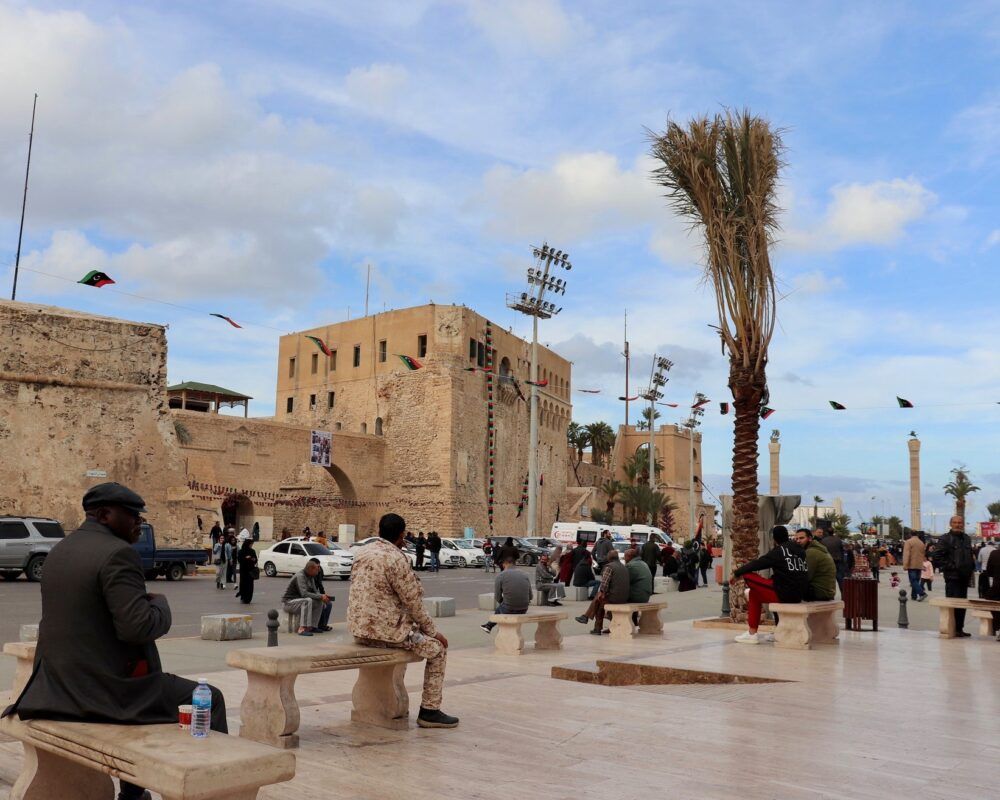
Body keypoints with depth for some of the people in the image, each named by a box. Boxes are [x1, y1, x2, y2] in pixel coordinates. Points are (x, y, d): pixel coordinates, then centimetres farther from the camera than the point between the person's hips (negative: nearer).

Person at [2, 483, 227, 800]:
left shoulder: (59, 550, 9)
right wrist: (159, 604, -6)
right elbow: (139, 628, -25)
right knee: (209, 701, 7)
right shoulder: (118, 553, -19)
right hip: (106, 690, -9)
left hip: (58, 685, 9)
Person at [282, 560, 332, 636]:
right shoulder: (300, 576, -22)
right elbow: (304, 593, -33)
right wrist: (320, 596, -31)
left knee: (319, 602, -6)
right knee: (308, 601, -34)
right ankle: (302, 629, -36)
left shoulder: (311, 576, 7)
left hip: (298, 600, 9)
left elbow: (315, 591, 11)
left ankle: (312, 626, -7)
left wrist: (323, 596, -10)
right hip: (288, 602, -9)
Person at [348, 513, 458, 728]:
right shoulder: (396, 559, -17)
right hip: (384, 628, -9)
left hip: (359, 627, 9)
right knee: (438, 647, 9)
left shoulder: (364, 552, 8)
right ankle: (429, 711, 10)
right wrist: (432, 631, 0)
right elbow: (413, 602, -13)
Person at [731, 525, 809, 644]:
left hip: (784, 594, -8)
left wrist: (736, 573, 6)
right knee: (755, 593, 26)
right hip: (799, 596, 8)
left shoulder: (778, 551, -8)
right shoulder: (799, 550, 12)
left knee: (748, 575, 1)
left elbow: (757, 564, -5)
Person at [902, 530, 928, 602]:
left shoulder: (908, 542, -7)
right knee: (916, 581, 12)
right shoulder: (921, 543, 14)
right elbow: (924, 554, 21)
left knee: (913, 581, -9)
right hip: (919, 565, 7)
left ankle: (922, 593, -23)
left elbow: (906, 554, -15)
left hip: (912, 565, -7)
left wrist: (905, 565, -14)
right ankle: (914, 596, 13)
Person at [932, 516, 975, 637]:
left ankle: (959, 628, 19)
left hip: (964, 577, 7)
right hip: (952, 576, -7)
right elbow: (937, 557, -12)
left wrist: (971, 567, 13)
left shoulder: (966, 538, 15)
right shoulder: (945, 539, -7)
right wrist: (950, 566, -16)